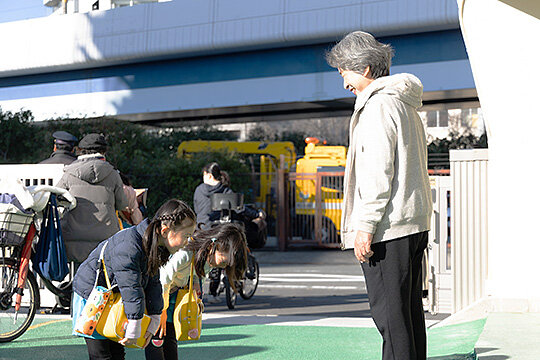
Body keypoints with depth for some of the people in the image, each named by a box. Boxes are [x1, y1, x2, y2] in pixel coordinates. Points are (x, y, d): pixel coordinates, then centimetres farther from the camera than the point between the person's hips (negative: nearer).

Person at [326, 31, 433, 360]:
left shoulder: (378, 105, -10)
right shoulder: (407, 105, 20)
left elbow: (379, 171, -18)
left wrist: (366, 225, -18)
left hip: (389, 226, -10)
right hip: (416, 223, 10)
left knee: (390, 314, -8)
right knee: (410, 311, 12)